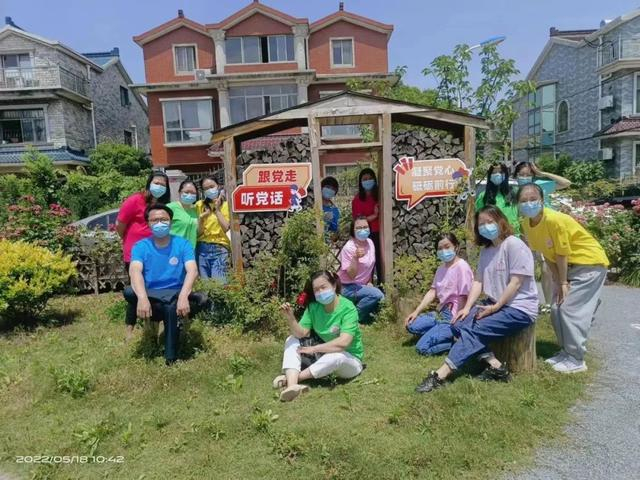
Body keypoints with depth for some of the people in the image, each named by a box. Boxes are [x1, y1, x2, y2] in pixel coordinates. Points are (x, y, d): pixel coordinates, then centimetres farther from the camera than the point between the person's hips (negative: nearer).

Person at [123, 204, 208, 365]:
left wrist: (183, 296, -36)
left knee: (202, 300, -31)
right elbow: (135, 271, -20)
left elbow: (192, 271, -16)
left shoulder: (183, 244, -1)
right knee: (129, 293, -33)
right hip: (150, 299, -1)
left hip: (176, 296, 1)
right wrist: (142, 297, -41)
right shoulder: (141, 246, -1)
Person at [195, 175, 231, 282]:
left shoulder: (226, 205, 5)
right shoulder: (199, 205, 9)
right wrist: (202, 217, -12)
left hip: (219, 249, -2)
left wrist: (217, 209, -6)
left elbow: (226, 228, -7)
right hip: (202, 248, 2)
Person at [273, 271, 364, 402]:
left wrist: (314, 349, -25)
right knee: (292, 340, -11)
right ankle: (292, 385, -33)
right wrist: (290, 318, -30)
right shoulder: (313, 306, -5)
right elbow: (301, 333, -12)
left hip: (349, 359, -5)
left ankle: (292, 378, -24)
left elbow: (343, 343, -31)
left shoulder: (348, 308, -22)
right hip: (323, 354, 5)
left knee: (337, 356, -38)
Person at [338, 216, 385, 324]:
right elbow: (351, 275, -25)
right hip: (348, 287, -8)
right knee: (377, 295, -26)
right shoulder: (348, 248, -22)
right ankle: (354, 316, -8)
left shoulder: (369, 242, 0)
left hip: (361, 285, 8)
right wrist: (355, 258, -37)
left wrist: (369, 282, 6)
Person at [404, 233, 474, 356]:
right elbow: (432, 291, 9)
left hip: (454, 317, -9)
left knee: (422, 348, -14)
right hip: (440, 312, 9)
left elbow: (464, 298, -17)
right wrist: (416, 312, 1)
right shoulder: (441, 268, 9)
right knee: (411, 325, 1)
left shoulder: (462, 266, -16)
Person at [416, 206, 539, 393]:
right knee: (460, 324, -12)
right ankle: (495, 366, -16)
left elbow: (516, 282, -17)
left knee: (473, 330, -24)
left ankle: (440, 375, -26)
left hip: (518, 308, -8)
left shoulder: (514, 244, -12)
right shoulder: (486, 250, 12)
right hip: (495, 305, 8)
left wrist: (495, 307, -17)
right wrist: (467, 308, -6)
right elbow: (478, 281, 6)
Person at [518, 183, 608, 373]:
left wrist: (563, 283, -14)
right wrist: (558, 281, -6)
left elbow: (562, 254, -22)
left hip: (590, 263, -8)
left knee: (570, 309, -11)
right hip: (568, 266, 8)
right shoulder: (526, 224, -7)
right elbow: (547, 254, -2)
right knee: (557, 309, 9)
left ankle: (576, 360, 1)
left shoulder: (555, 220, -29)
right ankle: (566, 351, 24)